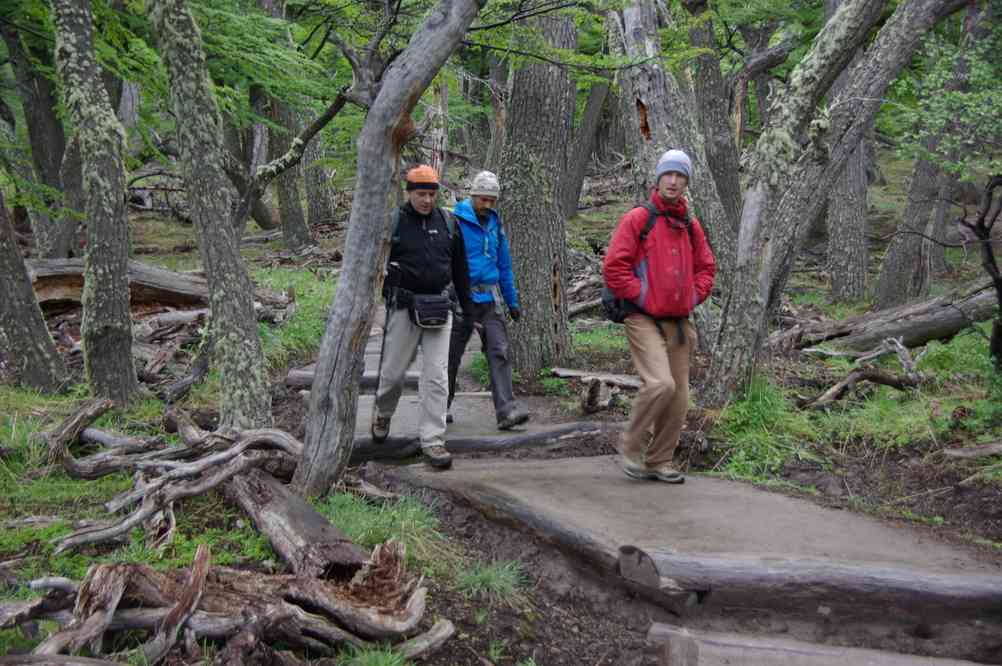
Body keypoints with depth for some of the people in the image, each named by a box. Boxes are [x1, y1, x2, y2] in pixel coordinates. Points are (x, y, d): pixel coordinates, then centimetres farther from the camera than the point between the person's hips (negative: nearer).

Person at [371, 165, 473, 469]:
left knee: (437, 376, -3)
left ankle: (433, 441, -1)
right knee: (393, 371, 6)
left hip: (438, 307, 2)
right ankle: (382, 412, 38)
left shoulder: (448, 223, 8)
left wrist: (467, 307, 15)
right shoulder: (392, 222, -2)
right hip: (404, 306, -2)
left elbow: (460, 269, 16)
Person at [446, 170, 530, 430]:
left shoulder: (495, 224, 11)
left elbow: (504, 265, 17)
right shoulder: (455, 222, -8)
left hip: (489, 299, 4)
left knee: (499, 352, -8)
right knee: (452, 355, 8)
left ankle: (506, 411, -14)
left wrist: (512, 301, 17)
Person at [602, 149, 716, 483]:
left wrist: (693, 296, 8)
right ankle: (631, 447, -1)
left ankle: (660, 462, 20)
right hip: (644, 320, -6)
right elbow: (614, 266, -11)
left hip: (679, 323, 6)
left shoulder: (691, 226, 13)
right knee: (660, 384, -22)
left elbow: (706, 267, 23)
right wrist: (642, 296, -11)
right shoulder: (638, 219, -6)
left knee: (679, 397, 6)